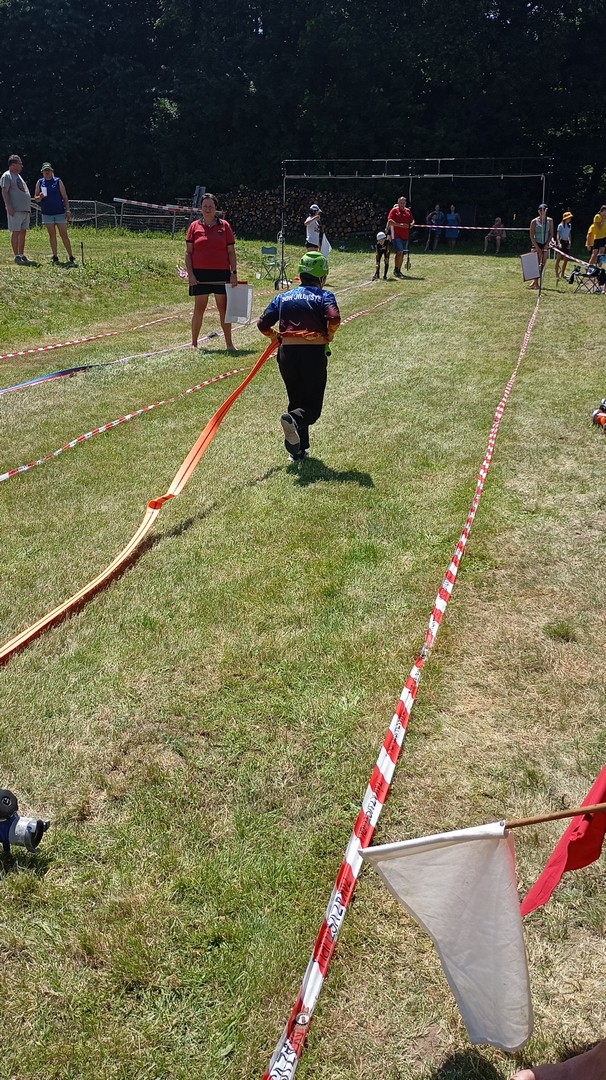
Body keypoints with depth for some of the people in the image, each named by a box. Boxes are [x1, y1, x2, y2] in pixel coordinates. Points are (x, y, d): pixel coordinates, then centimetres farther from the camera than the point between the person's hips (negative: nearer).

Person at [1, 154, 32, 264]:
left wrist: (28, 208, 22)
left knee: (23, 232, 8)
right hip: (15, 210, -8)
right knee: (16, 232, -7)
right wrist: (9, 207, -21)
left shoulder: (18, 176, 22)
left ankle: (21, 255, 14)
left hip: (25, 209, 9)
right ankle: (17, 256, -5)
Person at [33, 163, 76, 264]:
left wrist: (68, 210, -7)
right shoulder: (40, 183, 7)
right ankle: (55, 257, 12)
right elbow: (35, 199, 9)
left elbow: (65, 197, 2)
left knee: (64, 235, -4)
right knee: (52, 235, 6)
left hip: (60, 213, -2)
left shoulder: (58, 181, 2)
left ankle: (71, 257, 0)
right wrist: (40, 197, -14)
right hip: (47, 213, 2)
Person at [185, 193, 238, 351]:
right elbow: (188, 252, 3)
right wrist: (190, 274, -6)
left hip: (221, 273, 0)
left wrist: (234, 273, -3)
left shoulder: (224, 225, 5)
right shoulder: (194, 226, 4)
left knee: (224, 308, 3)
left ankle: (229, 344, 10)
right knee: (199, 308, 4)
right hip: (200, 274, 0)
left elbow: (231, 252, 5)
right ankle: (194, 343, 12)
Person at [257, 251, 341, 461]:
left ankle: (299, 450, 14)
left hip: (287, 353, 4)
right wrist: (329, 335, 3)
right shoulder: (324, 295, 4)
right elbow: (334, 318, -15)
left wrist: (276, 335, 27)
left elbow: (263, 324, 10)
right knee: (313, 406, 5)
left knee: (296, 401, 18)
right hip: (314, 352, -3)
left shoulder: (283, 297, 14)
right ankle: (294, 420, -28)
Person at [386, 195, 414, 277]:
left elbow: (412, 221, 23)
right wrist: (400, 225, -20)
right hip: (396, 235, -6)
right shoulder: (394, 210, -1)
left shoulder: (408, 211, 16)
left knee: (403, 253, 8)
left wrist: (411, 224, -1)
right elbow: (390, 221, -12)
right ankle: (395, 270, -9)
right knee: (400, 252, -16)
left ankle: (399, 271, 17)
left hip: (405, 236, 6)